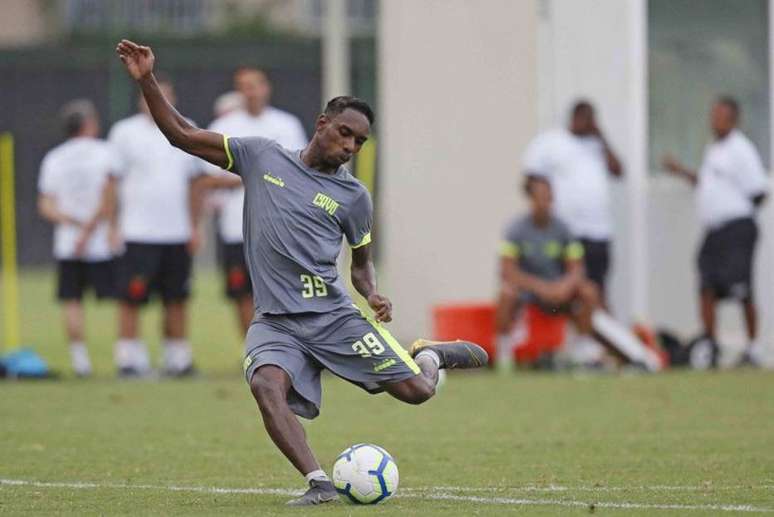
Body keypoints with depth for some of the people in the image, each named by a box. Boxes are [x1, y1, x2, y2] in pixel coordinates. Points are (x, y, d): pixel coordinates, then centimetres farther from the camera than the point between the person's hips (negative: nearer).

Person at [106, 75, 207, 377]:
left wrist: (194, 227, 12)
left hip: (177, 235, 4)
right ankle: (130, 360, -2)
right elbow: (112, 183, 0)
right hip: (138, 234, -4)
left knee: (177, 299, 6)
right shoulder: (125, 132, 0)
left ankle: (178, 359, 12)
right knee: (131, 299, -6)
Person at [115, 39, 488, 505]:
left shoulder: (353, 196, 6)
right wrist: (147, 81, -2)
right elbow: (182, 134, 9)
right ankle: (319, 483, -34)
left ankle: (429, 354, 31)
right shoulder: (261, 156, 7)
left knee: (416, 390, -6)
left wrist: (374, 296, -3)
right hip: (275, 323, 0)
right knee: (266, 384, -33)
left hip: (336, 316, 0)